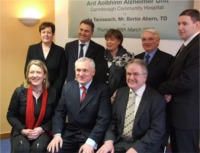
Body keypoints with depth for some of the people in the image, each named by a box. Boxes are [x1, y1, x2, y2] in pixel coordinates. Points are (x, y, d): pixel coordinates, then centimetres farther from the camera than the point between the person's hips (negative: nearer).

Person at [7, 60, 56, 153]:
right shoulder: (19, 92, -6)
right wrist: (22, 130, -12)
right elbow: (11, 115, 2)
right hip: (21, 132, 0)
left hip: (42, 132, 0)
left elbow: (54, 116, 3)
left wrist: (42, 129, -12)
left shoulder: (52, 93, -4)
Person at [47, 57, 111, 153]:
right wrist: (57, 134, -9)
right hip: (69, 134, 3)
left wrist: (91, 142, -24)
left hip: (91, 135, -3)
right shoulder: (68, 87, 6)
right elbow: (60, 112, 7)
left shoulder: (102, 90, -6)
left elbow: (103, 119, -13)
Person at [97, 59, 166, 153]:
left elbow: (157, 131, -10)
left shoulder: (157, 99, -5)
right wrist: (109, 141, -9)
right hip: (118, 143, 3)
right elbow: (113, 121, 9)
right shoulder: (120, 93, 10)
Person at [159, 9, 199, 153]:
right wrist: (169, 92, -5)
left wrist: (162, 88, -10)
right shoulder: (187, 46, 14)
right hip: (178, 111, 10)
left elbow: (187, 81, -26)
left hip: (187, 114, -10)